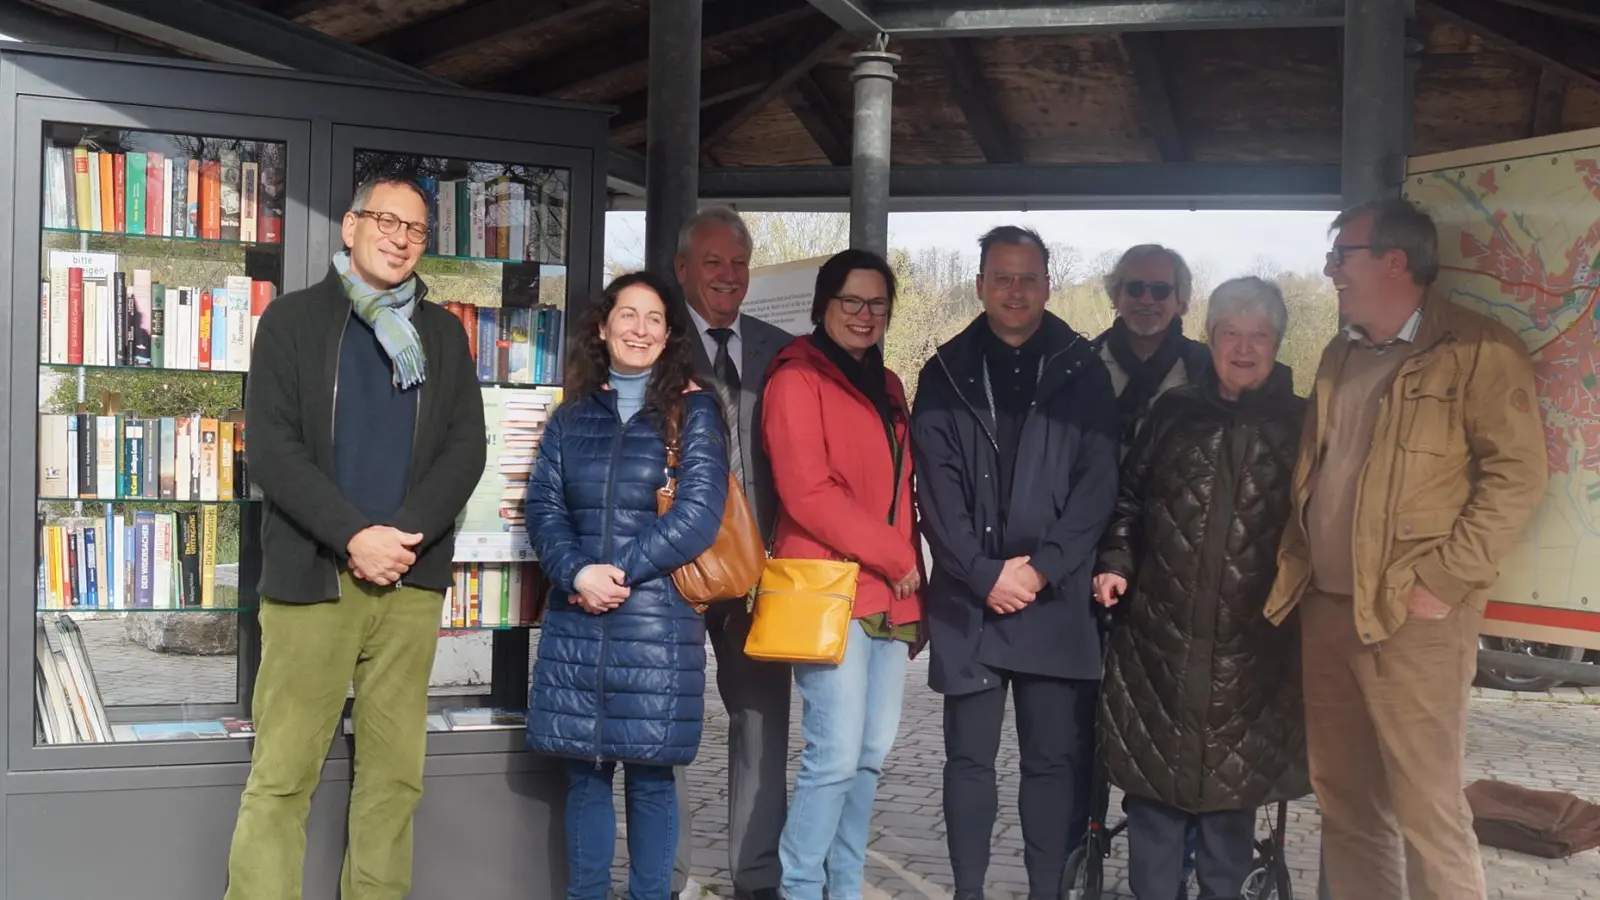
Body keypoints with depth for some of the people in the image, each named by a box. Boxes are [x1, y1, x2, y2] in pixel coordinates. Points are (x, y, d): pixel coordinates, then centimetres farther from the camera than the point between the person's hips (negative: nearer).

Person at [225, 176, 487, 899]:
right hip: (312, 575, -3)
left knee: (396, 773, 5)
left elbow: (466, 448, 6)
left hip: (411, 579, 3)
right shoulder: (294, 318, 6)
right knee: (282, 775, -4)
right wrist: (355, 536, -14)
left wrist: (404, 536, -9)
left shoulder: (443, 334, 15)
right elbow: (270, 446, -4)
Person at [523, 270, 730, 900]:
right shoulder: (572, 416, 13)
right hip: (576, 619, 3)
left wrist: (620, 571, -12)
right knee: (584, 771, 8)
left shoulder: (693, 411, 2)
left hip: (659, 620, -3)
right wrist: (577, 573, -13)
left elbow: (699, 515, -8)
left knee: (649, 774, 2)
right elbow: (542, 506, 5)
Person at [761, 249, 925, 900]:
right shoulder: (798, 378, -3)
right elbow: (806, 491, -13)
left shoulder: (886, 387, 19)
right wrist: (895, 558, -10)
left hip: (890, 599, 7)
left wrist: (913, 581, 12)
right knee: (835, 755, -10)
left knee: (871, 755, 9)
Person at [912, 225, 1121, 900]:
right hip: (968, 598, 0)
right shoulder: (945, 372, 7)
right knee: (969, 757, 5)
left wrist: (1041, 567, -10)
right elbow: (936, 487, 0)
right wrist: (985, 573, -9)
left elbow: (1098, 480, -1)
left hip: (1056, 597, 0)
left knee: (1054, 757, 5)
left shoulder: (1082, 371, 7)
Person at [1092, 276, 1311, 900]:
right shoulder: (1174, 411, 8)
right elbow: (1127, 497, 14)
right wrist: (1116, 561, 1)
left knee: (1231, 783, 6)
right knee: (1154, 777, 6)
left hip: (1250, 641, -1)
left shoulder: (1297, 423, 4)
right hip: (1158, 634, 1)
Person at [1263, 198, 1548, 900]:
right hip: (1326, 607, 7)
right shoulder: (1340, 355, 16)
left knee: (1426, 809, -4)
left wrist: (1444, 580, -17)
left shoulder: (1478, 349, -6)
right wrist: (1296, 567, 11)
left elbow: (1518, 472, -12)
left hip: (1411, 617, -7)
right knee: (1342, 802, 14)